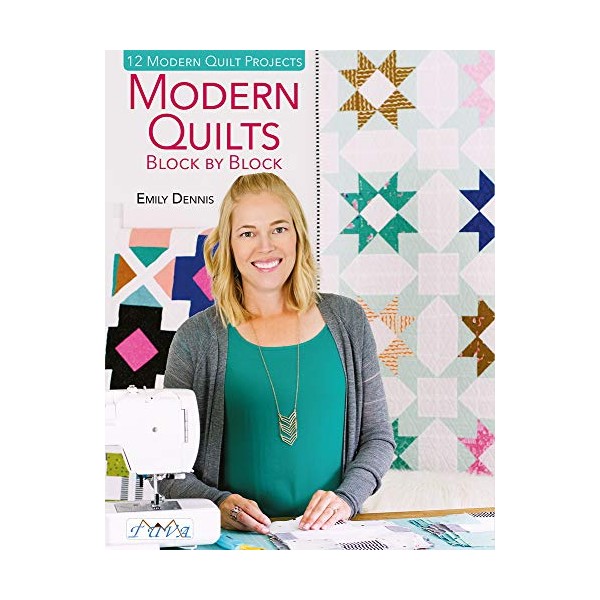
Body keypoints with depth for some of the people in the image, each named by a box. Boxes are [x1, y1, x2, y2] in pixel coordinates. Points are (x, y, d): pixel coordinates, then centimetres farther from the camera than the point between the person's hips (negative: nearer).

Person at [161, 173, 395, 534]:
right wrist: (220, 504, -16)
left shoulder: (346, 321, 7)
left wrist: (346, 497, -5)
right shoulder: (196, 339, 0)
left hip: (327, 533, 1)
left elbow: (378, 437, 11)